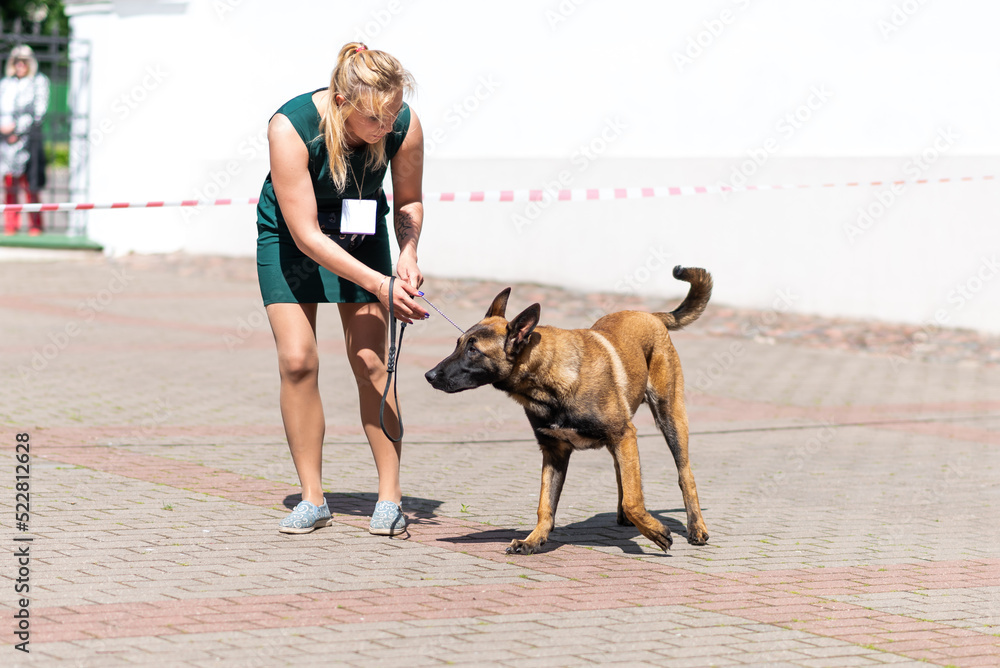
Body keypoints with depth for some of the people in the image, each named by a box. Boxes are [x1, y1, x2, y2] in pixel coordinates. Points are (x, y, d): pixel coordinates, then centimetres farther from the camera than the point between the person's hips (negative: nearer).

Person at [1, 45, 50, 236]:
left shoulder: (39, 82, 5)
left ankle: (35, 225, -3)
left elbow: (38, 111, -3)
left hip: (29, 139, -4)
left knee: (30, 184, -8)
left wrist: (17, 127, -8)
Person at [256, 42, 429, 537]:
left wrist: (408, 255, -22)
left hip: (361, 232, 2)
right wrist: (379, 285, -37)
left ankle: (390, 497, -2)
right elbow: (306, 235, -33)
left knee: (370, 360, -8)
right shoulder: (290, 128, -36)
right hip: (288, 233, -2)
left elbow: (409, 200, -4)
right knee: (297, 361, -11)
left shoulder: (405, 127, -26)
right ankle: (312, 499, -2)